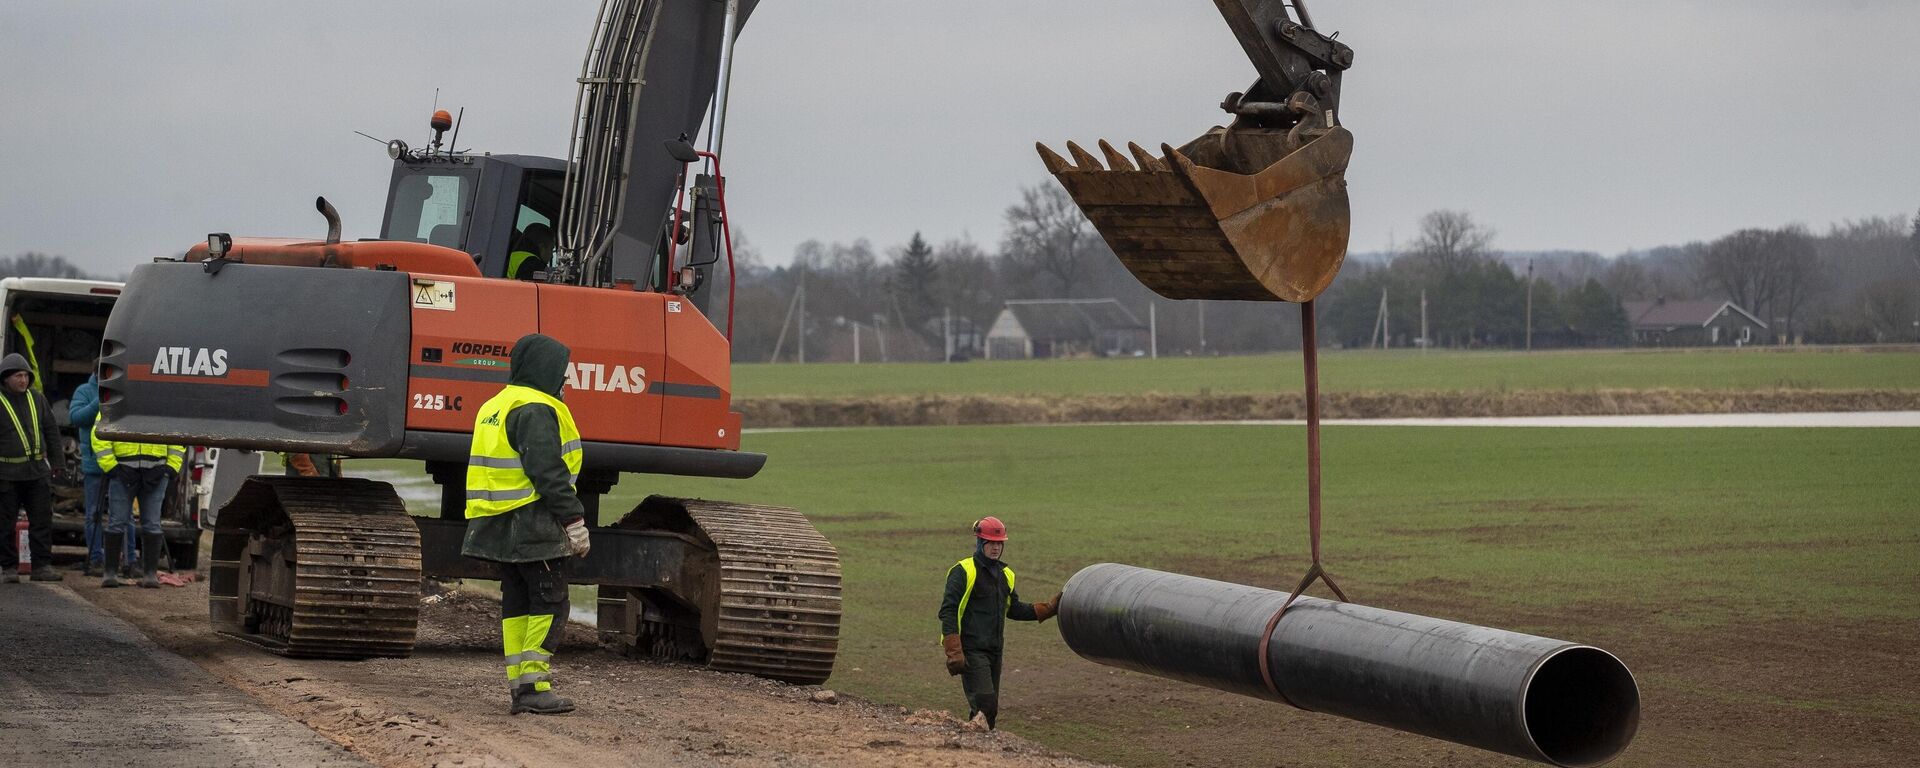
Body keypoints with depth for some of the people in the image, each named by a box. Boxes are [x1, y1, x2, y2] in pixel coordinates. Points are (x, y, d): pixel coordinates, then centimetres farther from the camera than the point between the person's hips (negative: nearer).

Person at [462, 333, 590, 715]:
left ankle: (518, 686, 11)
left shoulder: (493, 408, 17)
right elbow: (548, 473, -20)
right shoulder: (535, 411, -14)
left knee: (516, 604, 11)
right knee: (550, 603, -4)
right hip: (533, 526, -9)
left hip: (499, 527, 9)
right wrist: (574, 521, -17)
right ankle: (535, 685, -8)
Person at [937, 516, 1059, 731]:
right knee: (985, 705, -19)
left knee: (991, 707, 9)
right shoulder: (963, 572, -9)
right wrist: (954, 653, -19)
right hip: (971, 651, -8)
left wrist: (1049, 608, 13)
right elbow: (948, 612, -12)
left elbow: (1014, 609, 25)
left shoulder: (1005, 575, 15)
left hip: (994, 650, 8)